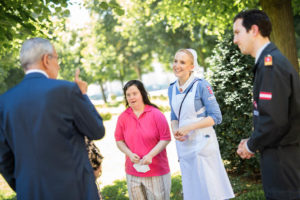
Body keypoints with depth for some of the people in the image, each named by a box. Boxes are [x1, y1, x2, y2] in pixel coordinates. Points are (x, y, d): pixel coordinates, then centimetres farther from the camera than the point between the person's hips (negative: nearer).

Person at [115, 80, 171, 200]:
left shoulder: (155, 114, -7)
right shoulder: (123, 117, 1)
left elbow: (166, 138, -6)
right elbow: (119, 140, 9)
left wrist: (150, 155, -16)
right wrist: (129, 154, -10)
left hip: (156, 171, -2)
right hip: (133, 173, 2)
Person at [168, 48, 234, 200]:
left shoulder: (201, 86, -9)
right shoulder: (172, 89, 8)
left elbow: (216, 117, -11)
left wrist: (189, 127, -17)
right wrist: (175, 131, -3)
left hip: (202, 144, -5)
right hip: (184, 146, 6)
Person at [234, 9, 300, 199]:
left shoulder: (270, 64, -18)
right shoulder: (272, 60, 12)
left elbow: (274, 119, -25)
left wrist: (251, 146, -9)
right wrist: (253, 141, 10)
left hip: (282, 161, -9)